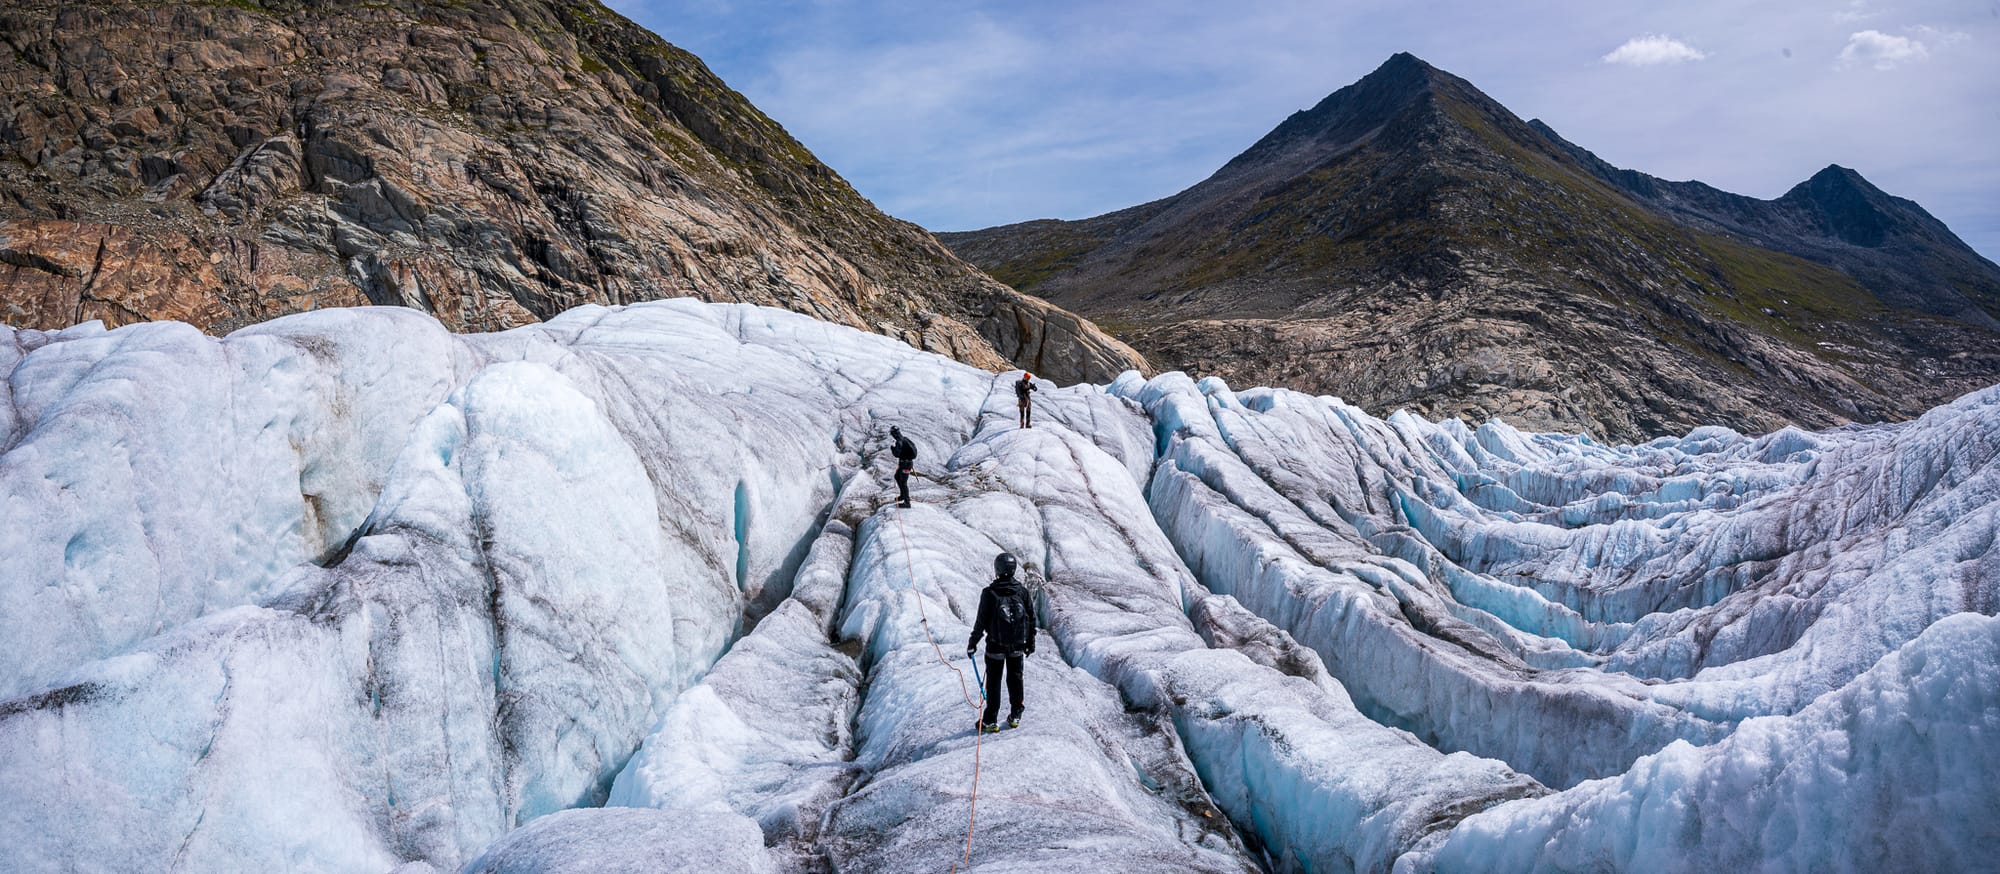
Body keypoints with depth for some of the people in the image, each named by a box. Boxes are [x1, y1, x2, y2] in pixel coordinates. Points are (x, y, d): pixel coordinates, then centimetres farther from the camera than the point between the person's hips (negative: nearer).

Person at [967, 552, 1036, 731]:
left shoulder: (989, 593, -14)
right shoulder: (1022, 591, -4)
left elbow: (981, 621, -11)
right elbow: (1032, 618, 3)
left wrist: (973, 643, 0)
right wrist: (1030, 642, 15)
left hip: (996, 645, -3)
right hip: (1018, 645, 3)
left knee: (994, 681, 7)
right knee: (1015, 678, 17)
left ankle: (991, 720, 10)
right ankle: (1015, 716, 23)